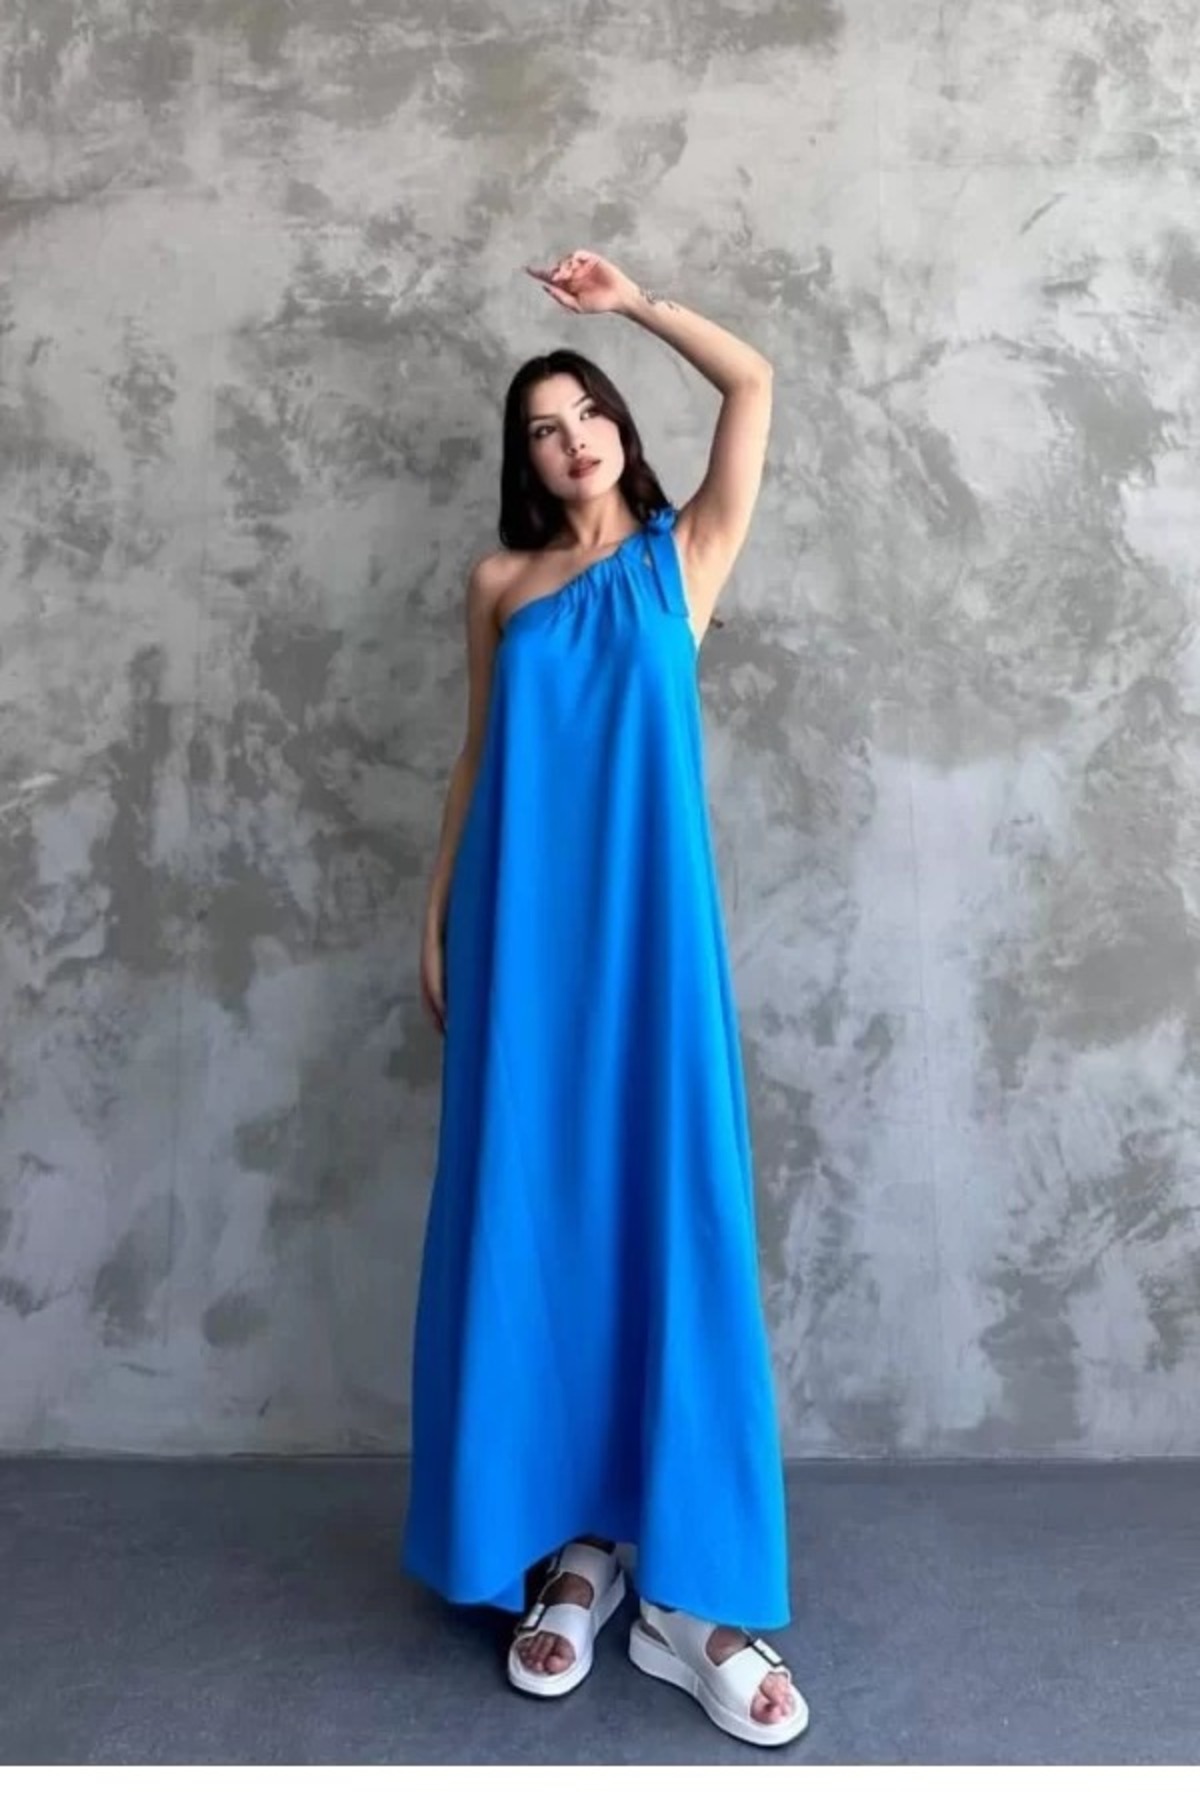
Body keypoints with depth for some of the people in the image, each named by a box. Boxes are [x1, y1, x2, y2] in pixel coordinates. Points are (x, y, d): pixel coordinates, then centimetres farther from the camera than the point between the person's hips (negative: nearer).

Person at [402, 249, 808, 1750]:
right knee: (530, 1207, 2)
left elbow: (751, 381, 7)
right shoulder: (500, 583, 15)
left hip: (647, 914, -2)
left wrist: (628, 300, 15)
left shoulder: (686, 555, 12)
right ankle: (570, 1546, 16)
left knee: (669, 1201, -4)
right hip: (520, 921, 2)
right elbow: (477, 758, 14)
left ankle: (692, 1584, 6)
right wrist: (437, 915, 10)